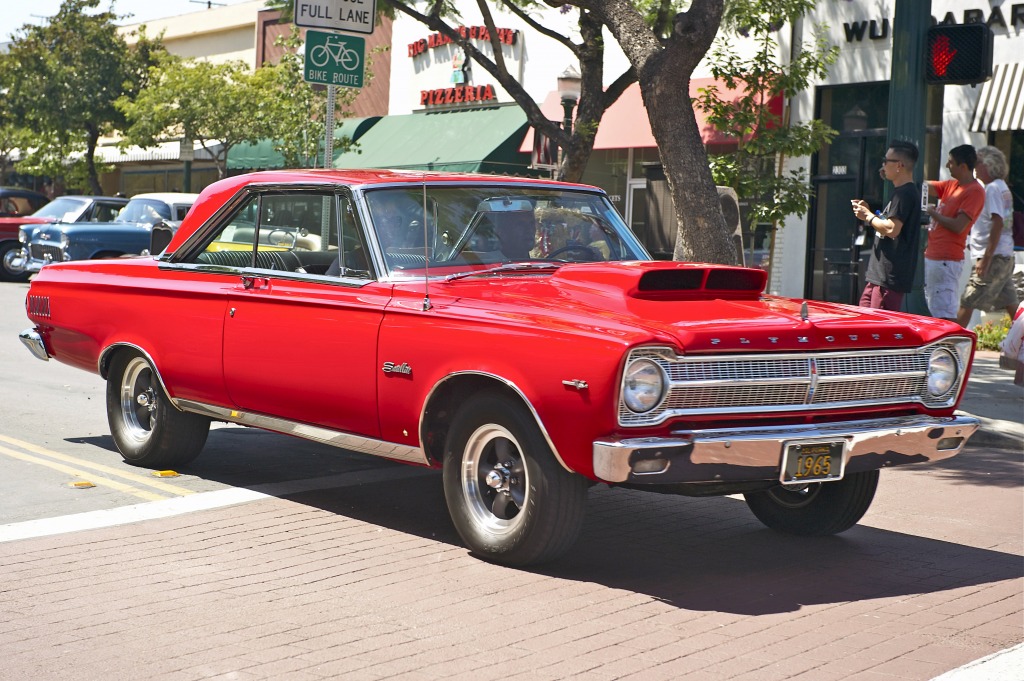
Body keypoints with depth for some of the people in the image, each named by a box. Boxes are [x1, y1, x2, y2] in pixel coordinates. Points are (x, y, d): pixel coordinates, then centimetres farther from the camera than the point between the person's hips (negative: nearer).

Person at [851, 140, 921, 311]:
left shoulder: (904, 194, -14)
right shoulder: (903, 192, 20)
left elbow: (892, 229, -23)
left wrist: (868, 217, -9)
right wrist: (868, 213, 13)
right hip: (880, 275, 11)